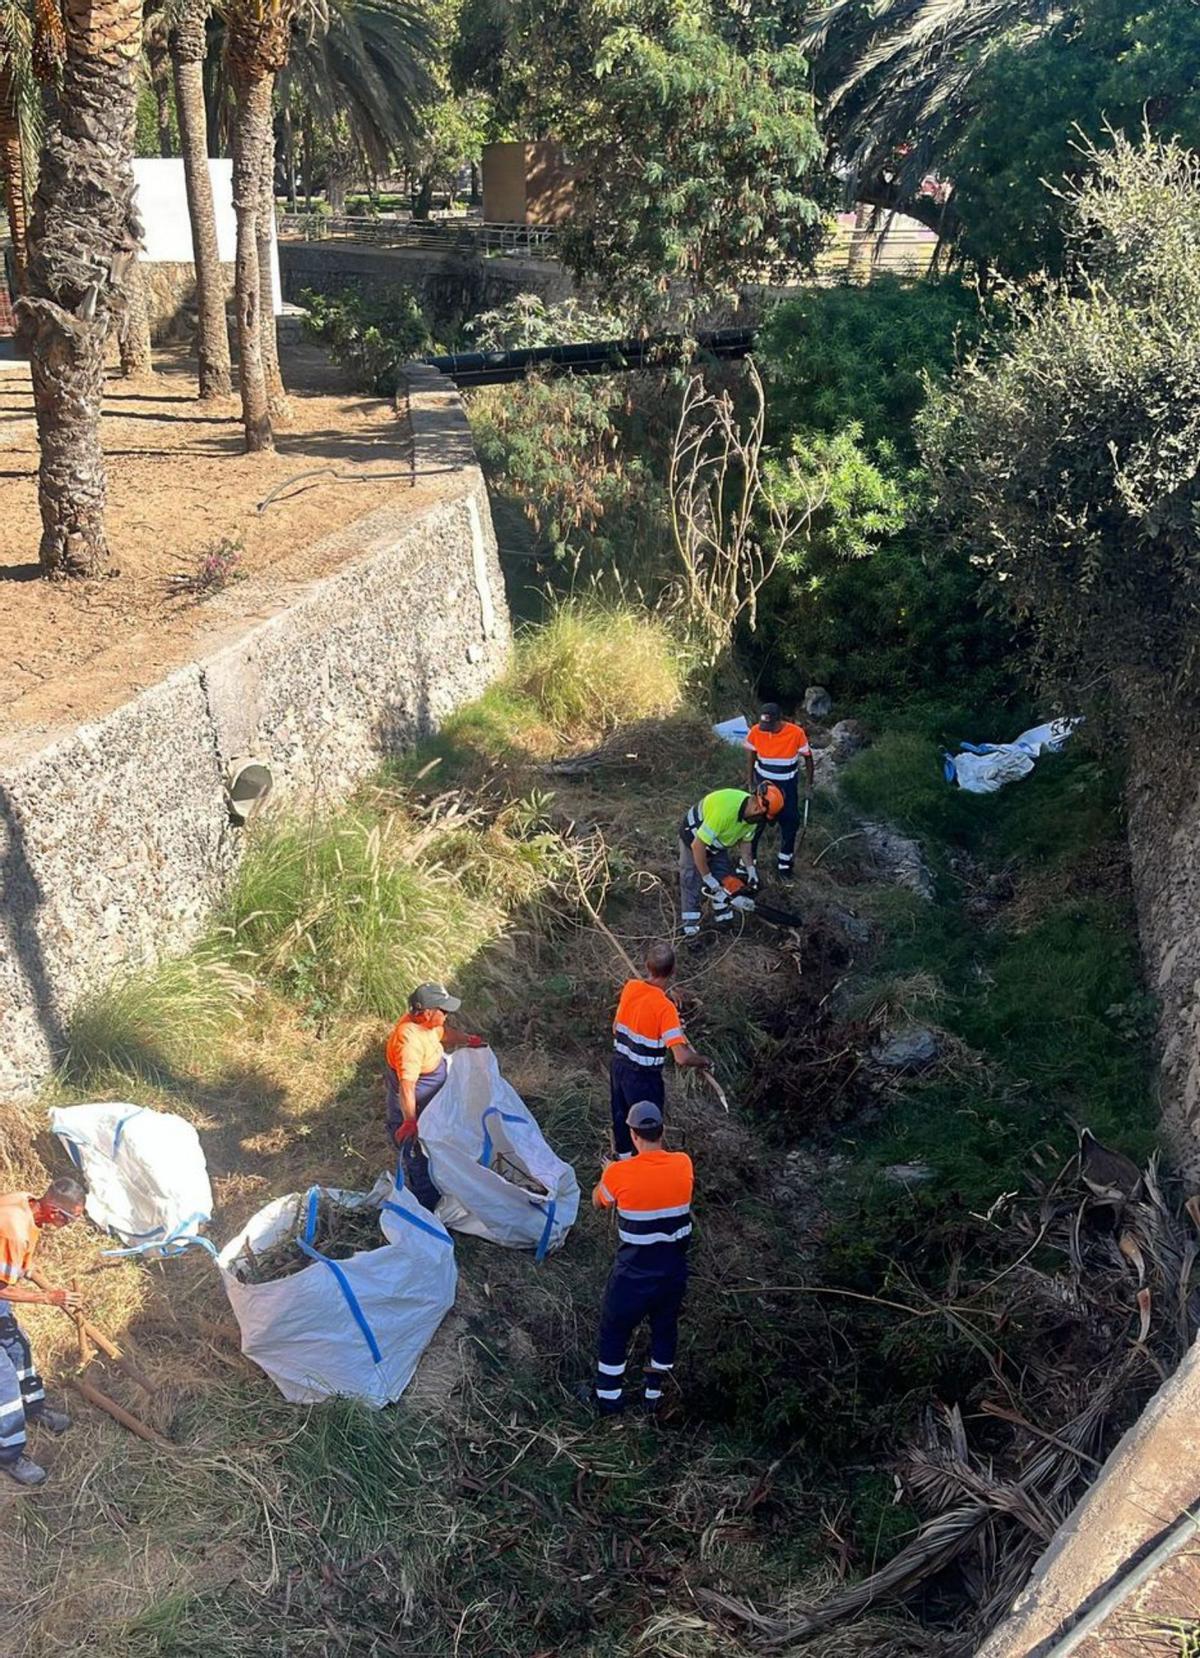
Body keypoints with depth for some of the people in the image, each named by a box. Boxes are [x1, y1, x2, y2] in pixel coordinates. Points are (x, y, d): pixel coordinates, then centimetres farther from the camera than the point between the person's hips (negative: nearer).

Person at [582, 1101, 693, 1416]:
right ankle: (654, 1394, 38)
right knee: (665, 1330, 24)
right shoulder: (683, 1165, -12)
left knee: (614, 1331, 19)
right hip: (674, 1271, 3)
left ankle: (608, 1396, 34)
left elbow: (599, 1202, 0)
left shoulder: (619, 1174, -22)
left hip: (633, 1274, -3)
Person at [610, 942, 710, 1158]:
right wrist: (704, 1062, -14)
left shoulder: (630, 987, -9)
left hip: (619, 1065, 7)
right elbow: (681, 1057, -32)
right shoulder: (665, 1008, -28)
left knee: (621, 1119, 26)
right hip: (644, 1077, -7)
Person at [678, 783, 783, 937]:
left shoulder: (752, 812, -18)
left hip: (718, 840, 8)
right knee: (692, 882, -8)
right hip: (694, 837, -8)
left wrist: (751, 870, -3)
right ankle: (690, 930, -3)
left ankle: (724, 920, 21)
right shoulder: (726, 810, -43)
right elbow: (698, 845, -38)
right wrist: (708, 879, -30)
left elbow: (745, 841, 3)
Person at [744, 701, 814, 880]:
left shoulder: (797, 733, -24)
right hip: (763, 782, 0)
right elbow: (751, 757, -2)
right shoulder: (755, 732, -20)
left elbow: (808, 758, -9)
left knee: (790, 822, 9)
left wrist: (808, 786, -5)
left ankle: (785, 863, 28)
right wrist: (751, 783, 0)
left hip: (787, 785, 0)